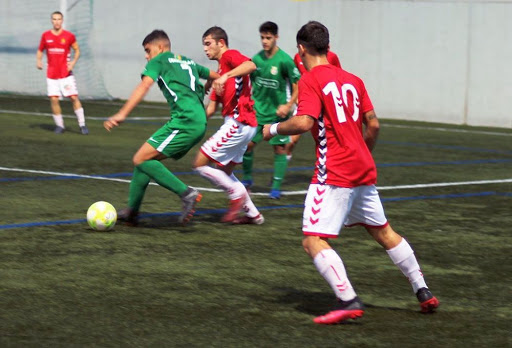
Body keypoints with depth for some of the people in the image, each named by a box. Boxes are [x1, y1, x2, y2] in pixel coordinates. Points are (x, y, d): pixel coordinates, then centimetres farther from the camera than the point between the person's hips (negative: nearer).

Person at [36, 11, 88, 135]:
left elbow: (77, 50, 9)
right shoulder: (46, 35, 4)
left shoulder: (69, 36, -1)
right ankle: (59, 125, 8)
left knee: (74, 97, -8)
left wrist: (73, 62, -7)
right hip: (51, 74, 2)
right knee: (54, 99, -6)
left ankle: (82, 125, 0)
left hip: (66, 73, -2)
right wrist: (39, 61, -3)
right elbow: (40, 50, 16)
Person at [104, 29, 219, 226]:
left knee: (141, 160, -14)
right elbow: (215, 77, 39)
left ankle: (187, 193, -23)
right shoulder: (189, 62, 27)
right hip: (200, 123, 9)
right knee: (146, 160, 15)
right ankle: (131, 212, 16)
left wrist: (122, 114, -21)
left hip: (185, 121, -9)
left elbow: (144, 86, -11)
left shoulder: (159, 61, 6)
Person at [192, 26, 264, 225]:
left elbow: (251, 66, -29)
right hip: (244, 125, 10)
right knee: (223, 171, 21)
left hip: (238, 123, -10)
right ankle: (253, 214, 22)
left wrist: (226, 76, -38)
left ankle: (237, 194, 0)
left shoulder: (230, 56, -5)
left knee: (200, 163, -7)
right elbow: (211, 109, 21)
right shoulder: (220, 71, 23)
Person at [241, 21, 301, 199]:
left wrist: (288, 106, -19)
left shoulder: (284, 60, -13)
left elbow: (298, 85, -9)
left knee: (279, 148, -1)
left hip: (278, 112, -4)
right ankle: (247, 178, 23)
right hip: (258, 110, 4)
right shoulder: (256, 59, 2)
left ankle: (276, 186, 9)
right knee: (247, 143, 1)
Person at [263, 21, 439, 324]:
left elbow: (304, 122, -21)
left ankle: (349, 300, -21)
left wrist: (274, 129, -3)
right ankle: (424, 293, 26)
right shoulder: (352, 80, 12)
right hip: (364, 171, 8)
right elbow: (373, 124, 12)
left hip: (335, 173, -8)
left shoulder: (310, 80, -8)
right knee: (383, 232, 21)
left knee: (313, 240, -7)